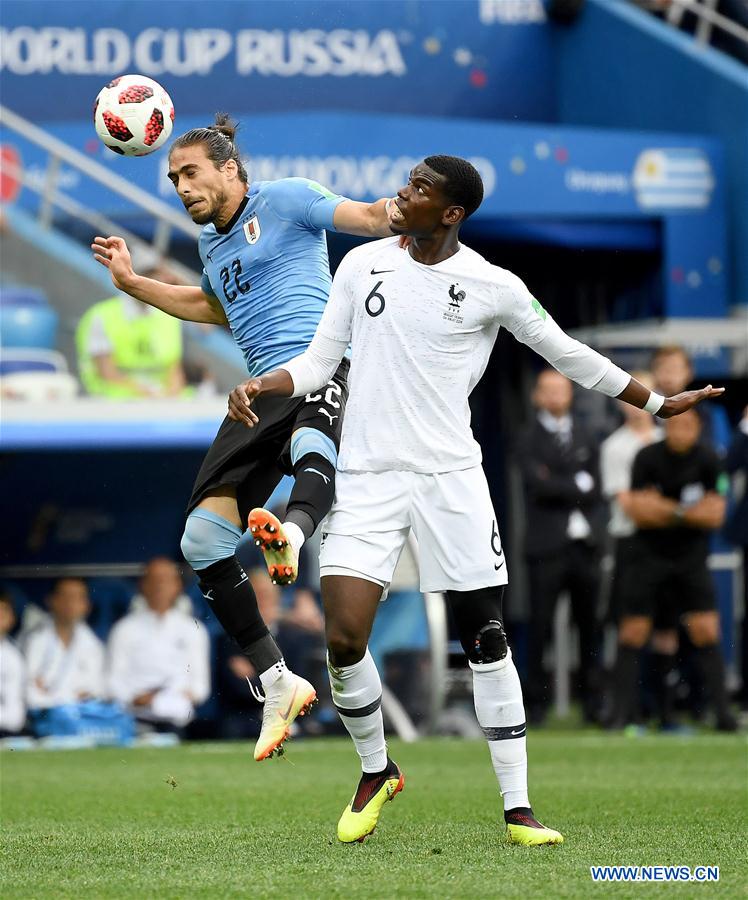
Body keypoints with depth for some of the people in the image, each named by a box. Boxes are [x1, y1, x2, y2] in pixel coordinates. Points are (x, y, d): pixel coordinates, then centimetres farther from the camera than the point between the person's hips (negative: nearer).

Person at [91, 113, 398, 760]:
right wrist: (133, 283, 40)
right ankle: (277, 684, 3)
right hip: (261, 391, 7)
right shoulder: (211, 241, 25)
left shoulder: (285, 199, 3)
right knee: (202, 542, -4)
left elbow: (369, 218, -8)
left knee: (315, 453, -43)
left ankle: (291, 534, -77)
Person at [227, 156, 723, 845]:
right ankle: (376, 773, 15)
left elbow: (568, 354, 11)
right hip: (367, 478, 1)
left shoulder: (493, 287, -2)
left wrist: (658, 403, 15)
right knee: (344, 638, -11)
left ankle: (517, 808, 7)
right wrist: (260, 386, -7)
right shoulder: (363, 265, 4)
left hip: (450, 477, -1)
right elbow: (320, 360, 11)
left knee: (486, 640, 0)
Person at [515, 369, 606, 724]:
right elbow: (539, 484, -11)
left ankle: (592, 698, 9)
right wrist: (577, 485, -4)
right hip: (546, 545, -3)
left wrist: (558, 486, -4)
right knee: (541, 625, -4)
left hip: (584, 544, 4)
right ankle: (537, 700, 1)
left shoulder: (585, 437, 15)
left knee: (589, 625, 4)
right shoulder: (529, 439, 3)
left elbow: (595, 487, 6)